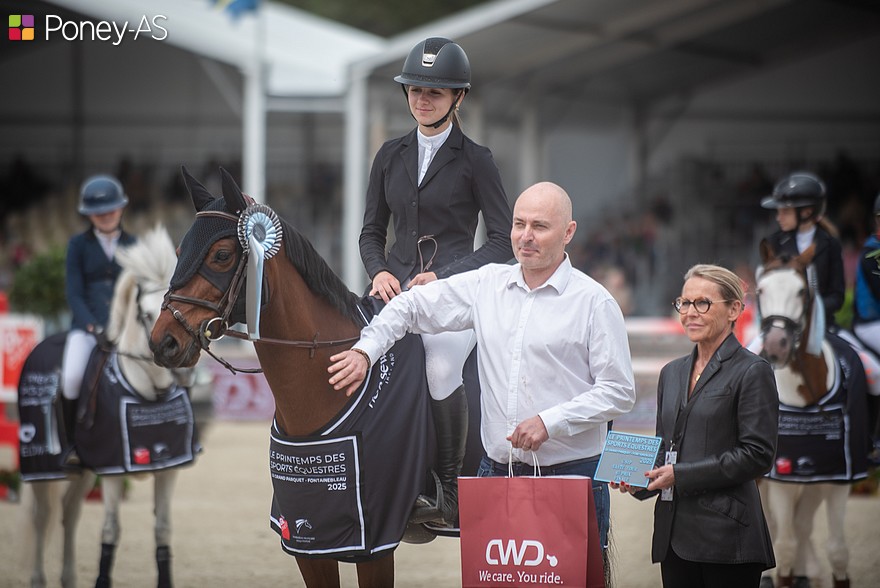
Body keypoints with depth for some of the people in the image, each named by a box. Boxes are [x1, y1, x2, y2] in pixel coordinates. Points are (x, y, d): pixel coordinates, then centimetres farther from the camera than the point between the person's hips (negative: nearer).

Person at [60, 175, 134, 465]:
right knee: (72, 376, -28)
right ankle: (71, 443, -10)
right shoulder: (79, 245, 5)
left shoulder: (132, 245, 11)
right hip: (86, 326, -2)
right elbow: (73, 292, -1)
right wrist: (93, 327, -15)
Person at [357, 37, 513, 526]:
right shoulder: (392, 156, 14)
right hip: (397, 288, 5)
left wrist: (442, 276, -11)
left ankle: (452, 494, -19)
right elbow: (372, 231, 19)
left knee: (441, 366, -31)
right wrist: (380, 272, -2)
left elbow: (503, 242, 0)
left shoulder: (474, 161, 2)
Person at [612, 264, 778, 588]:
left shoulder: (753, 372, -4)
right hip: (674, 534, 7)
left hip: (726, 534, -6)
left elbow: (757, 455, -11)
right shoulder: (672, 373, 18)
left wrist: (681, 475, -14)